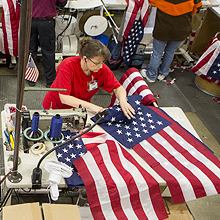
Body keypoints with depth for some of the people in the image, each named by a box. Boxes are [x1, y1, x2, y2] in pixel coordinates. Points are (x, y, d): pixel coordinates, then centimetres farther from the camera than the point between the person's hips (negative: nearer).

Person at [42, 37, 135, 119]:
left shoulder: (102, 69, -13)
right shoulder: (67, 66, -26)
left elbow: (118, 88, -5)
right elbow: (64, 98, -30)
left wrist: (123, 101, -28)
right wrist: (91, 106, -38)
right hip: (56, 108, -3)